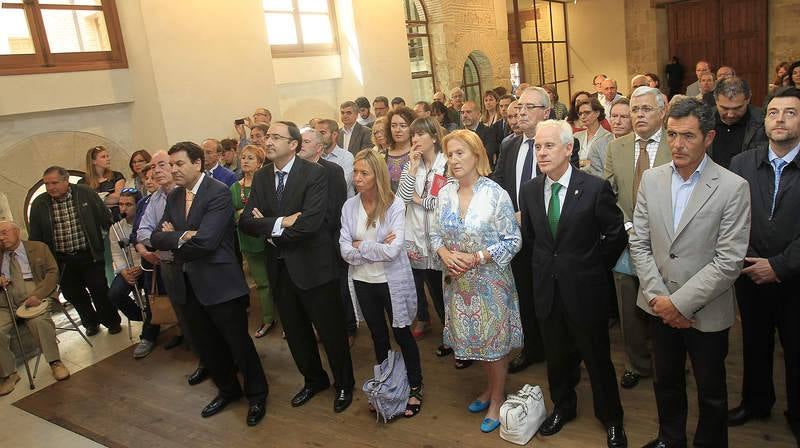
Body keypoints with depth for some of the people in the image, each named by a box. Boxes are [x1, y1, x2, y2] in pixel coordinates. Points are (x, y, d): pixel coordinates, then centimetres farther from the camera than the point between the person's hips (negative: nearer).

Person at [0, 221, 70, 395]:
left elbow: (53, 272, 1)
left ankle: (55, 362, -17)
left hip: (33, 297, -3)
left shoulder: (39, 248, 10)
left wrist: (38, 295, -14)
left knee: (39, 320, -33)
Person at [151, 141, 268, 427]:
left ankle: (257, 395, 26)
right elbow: (157, 237, 3)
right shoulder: (174, 196, 8)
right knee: (206, 344, 19)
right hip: (189, 283, 8)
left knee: (238, 341, 5)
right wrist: (182, 237, -17)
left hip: (220, 282, -7)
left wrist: (173, 239, -7)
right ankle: (227, 389, 40)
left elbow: (205, 241, -25)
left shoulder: (219, 193, -16)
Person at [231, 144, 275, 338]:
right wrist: (239, 215, -12)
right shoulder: (234, 188, 8)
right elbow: (230, 215, 8)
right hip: (248, 241, 4)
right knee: (261, 282, 13)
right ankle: (267, 319, 26)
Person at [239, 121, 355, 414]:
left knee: (330, 330, 8)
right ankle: (314, 379, 42)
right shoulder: (261, 177, 4)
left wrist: (268, 228, -12)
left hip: (312, 265, -6)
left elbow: (310, 223, -25)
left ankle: (344, 384, 31)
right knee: (295, 332, 19)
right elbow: (246, 222, -5)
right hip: (279, 267, 6)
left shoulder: (314, 173, -14)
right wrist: (280, 222, -22)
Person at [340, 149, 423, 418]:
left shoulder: (395, 205, -16)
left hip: (392, 281, -4)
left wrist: (360, 246, -15)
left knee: (402, 334, 11)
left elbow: (393, 250, -25)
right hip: (363, 282, 4)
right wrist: (377, 247, -19)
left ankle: (415, 387, 32)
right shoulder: (349, 207, -5)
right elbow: (346, 252, -10)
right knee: (378, 335, 20)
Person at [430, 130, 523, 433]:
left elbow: (513, 241, -12)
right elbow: (436, 234, 7)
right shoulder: (445, 194, -1)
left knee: (494, 340, 8)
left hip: (490, 280, -4)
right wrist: (446, 254, -13)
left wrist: (477, 258, -20)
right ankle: (491, 387, 41)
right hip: (458, 280, 5)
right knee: (474, 337, 17)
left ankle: (497, 398, 30)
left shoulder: (495, 194, -14)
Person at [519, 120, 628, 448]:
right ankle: (563, 407, 43)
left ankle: (611, 418, 34)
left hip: (584, 289, -4)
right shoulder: (529, 191, -1)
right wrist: (545, 267, 8)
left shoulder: (595, 188, -15)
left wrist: (594, 269, 2)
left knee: (597, 358, 11)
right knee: (556, 356, 20)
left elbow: (616, 235, -5)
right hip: (546, 288, 4)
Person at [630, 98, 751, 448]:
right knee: (666, 382, 22)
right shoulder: (651, 179, -1)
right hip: (660, 308, 4)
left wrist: (680, 301, -17)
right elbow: (639, 244, 0)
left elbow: (729, 261, -17)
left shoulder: (733, 188, -14)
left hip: (706, 312, -3)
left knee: (711, 392, 16)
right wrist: (658, 297, -9)